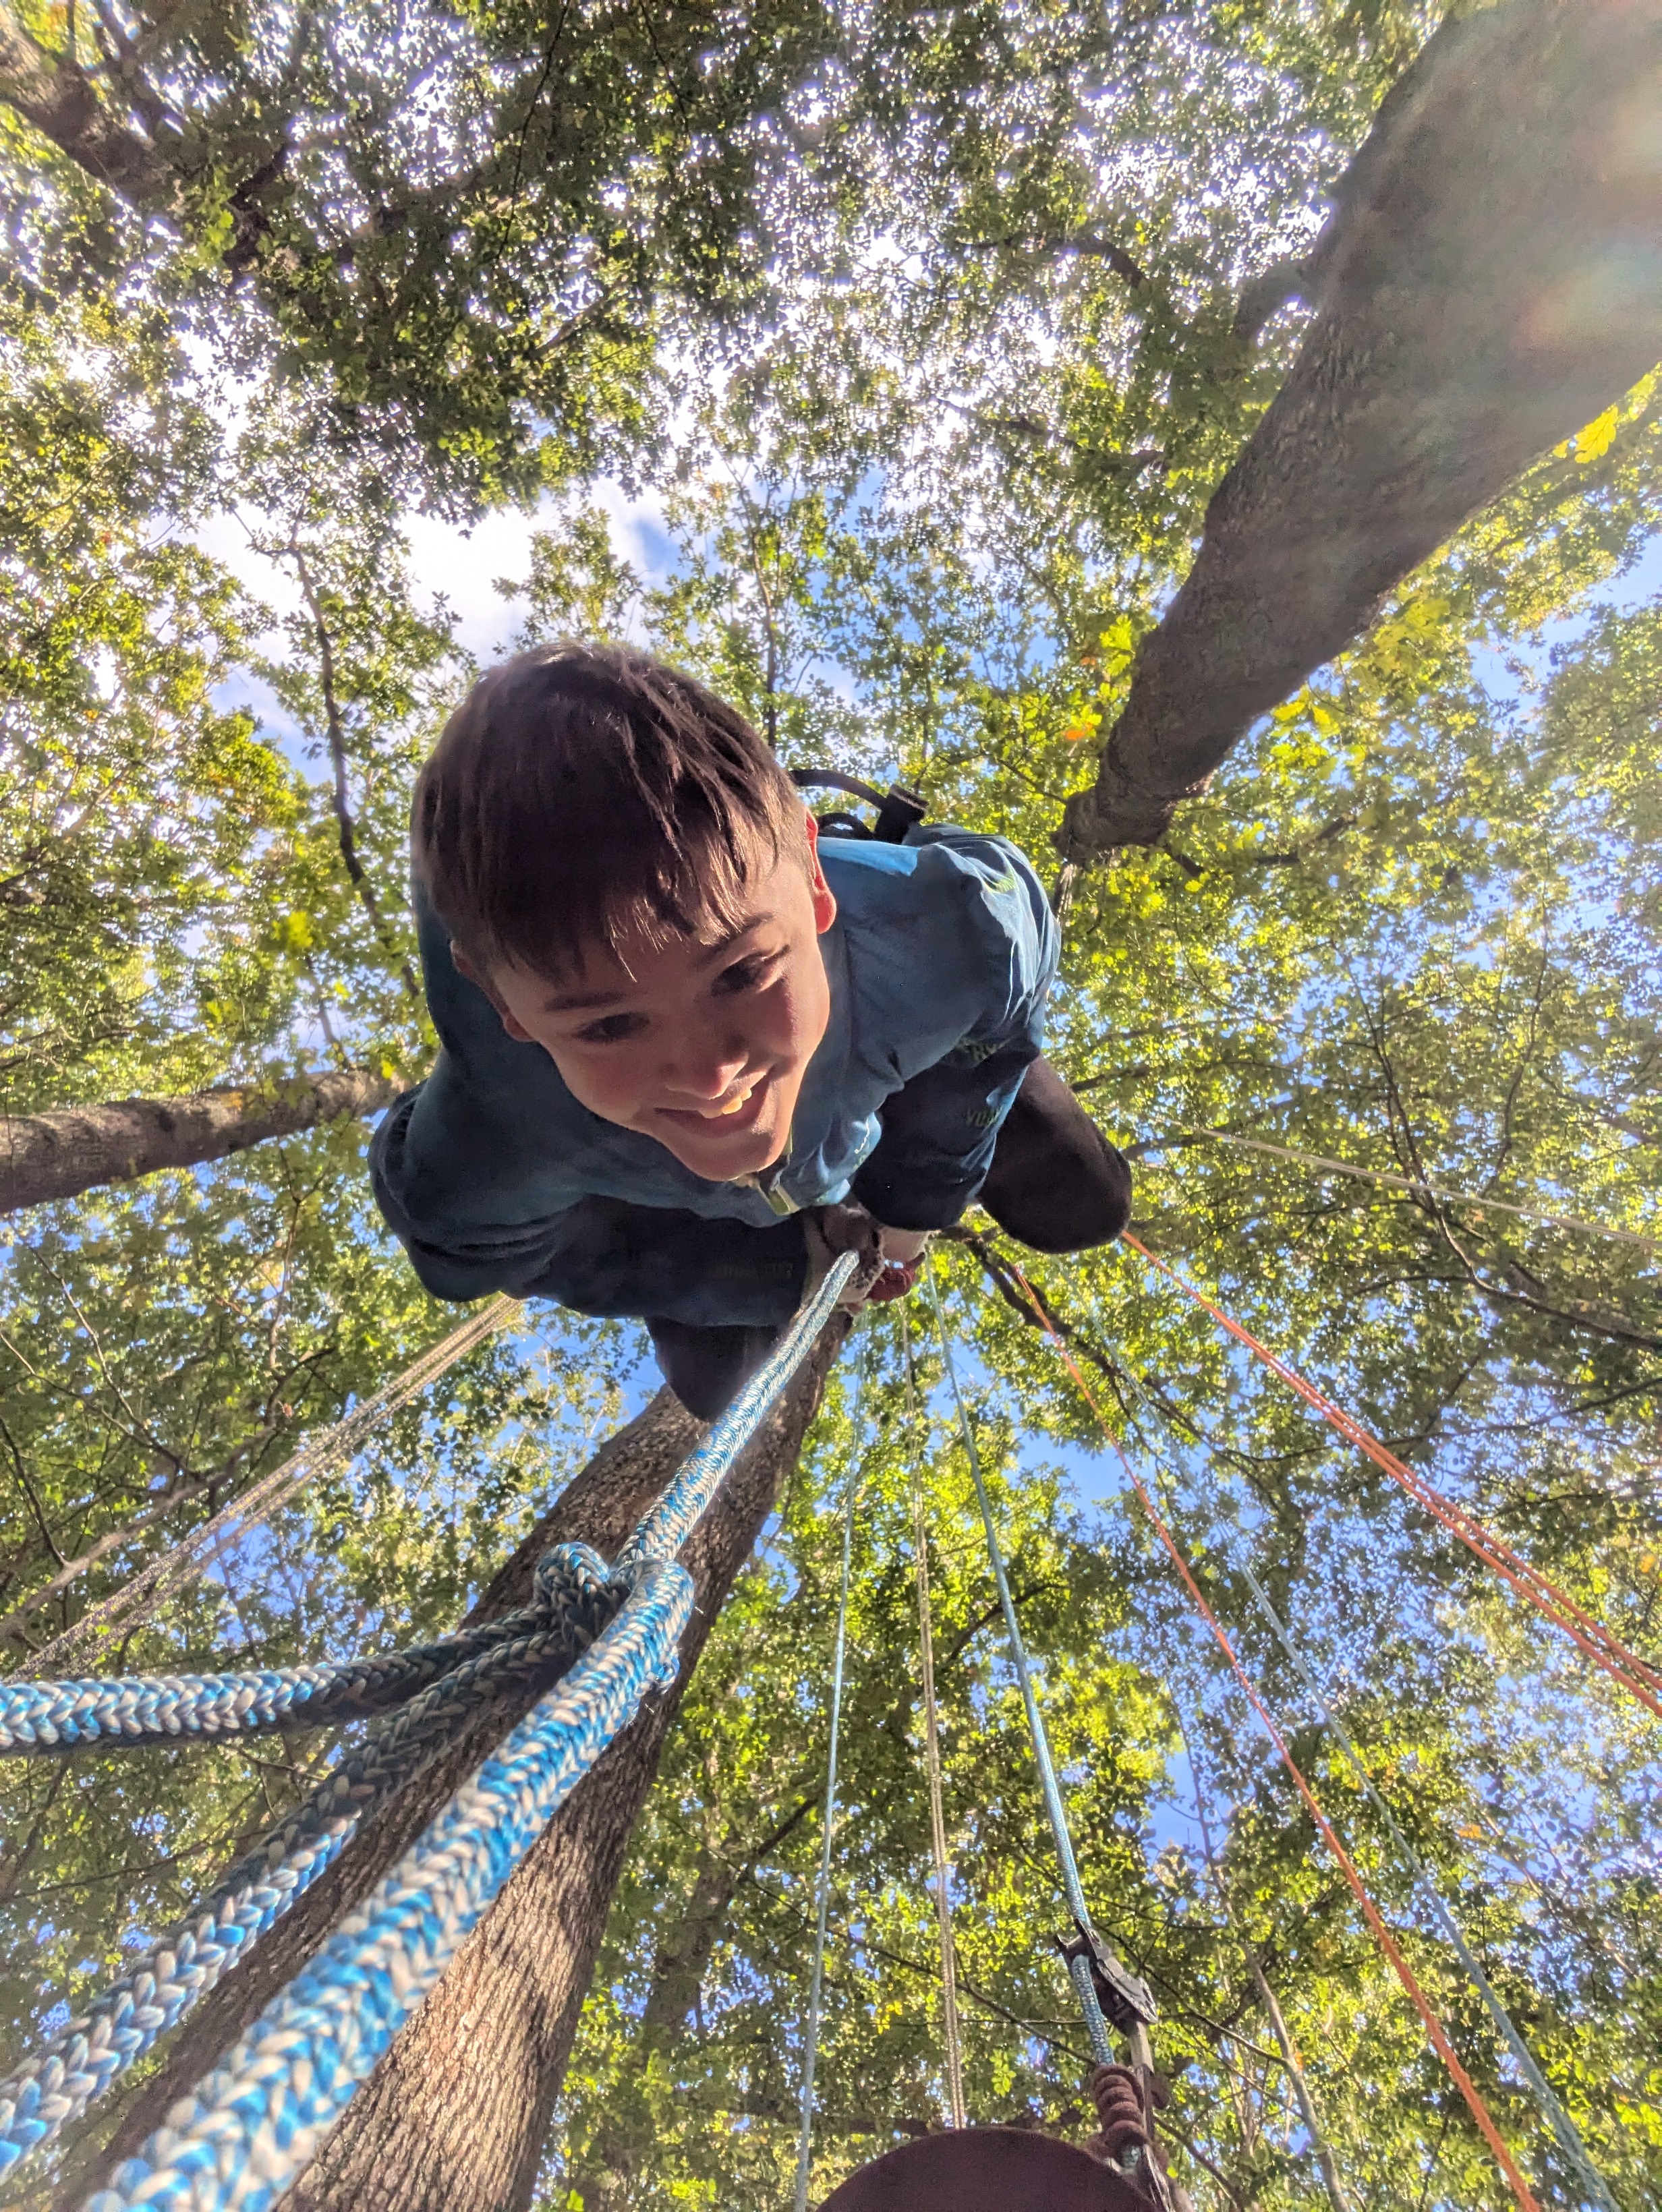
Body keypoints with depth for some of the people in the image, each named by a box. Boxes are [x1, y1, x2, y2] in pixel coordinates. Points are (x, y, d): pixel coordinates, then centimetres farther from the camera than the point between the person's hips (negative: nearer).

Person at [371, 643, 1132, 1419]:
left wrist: (918, 1205, -4)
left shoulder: (972, 933, -47)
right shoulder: (476, 1174, -46)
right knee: (717, 1384, 21)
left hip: (907, 1081, 1)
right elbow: (566, 1256, -19)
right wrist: (787, 1274, -16)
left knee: (1084, 1208, 18)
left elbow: (985, 1047, -20)